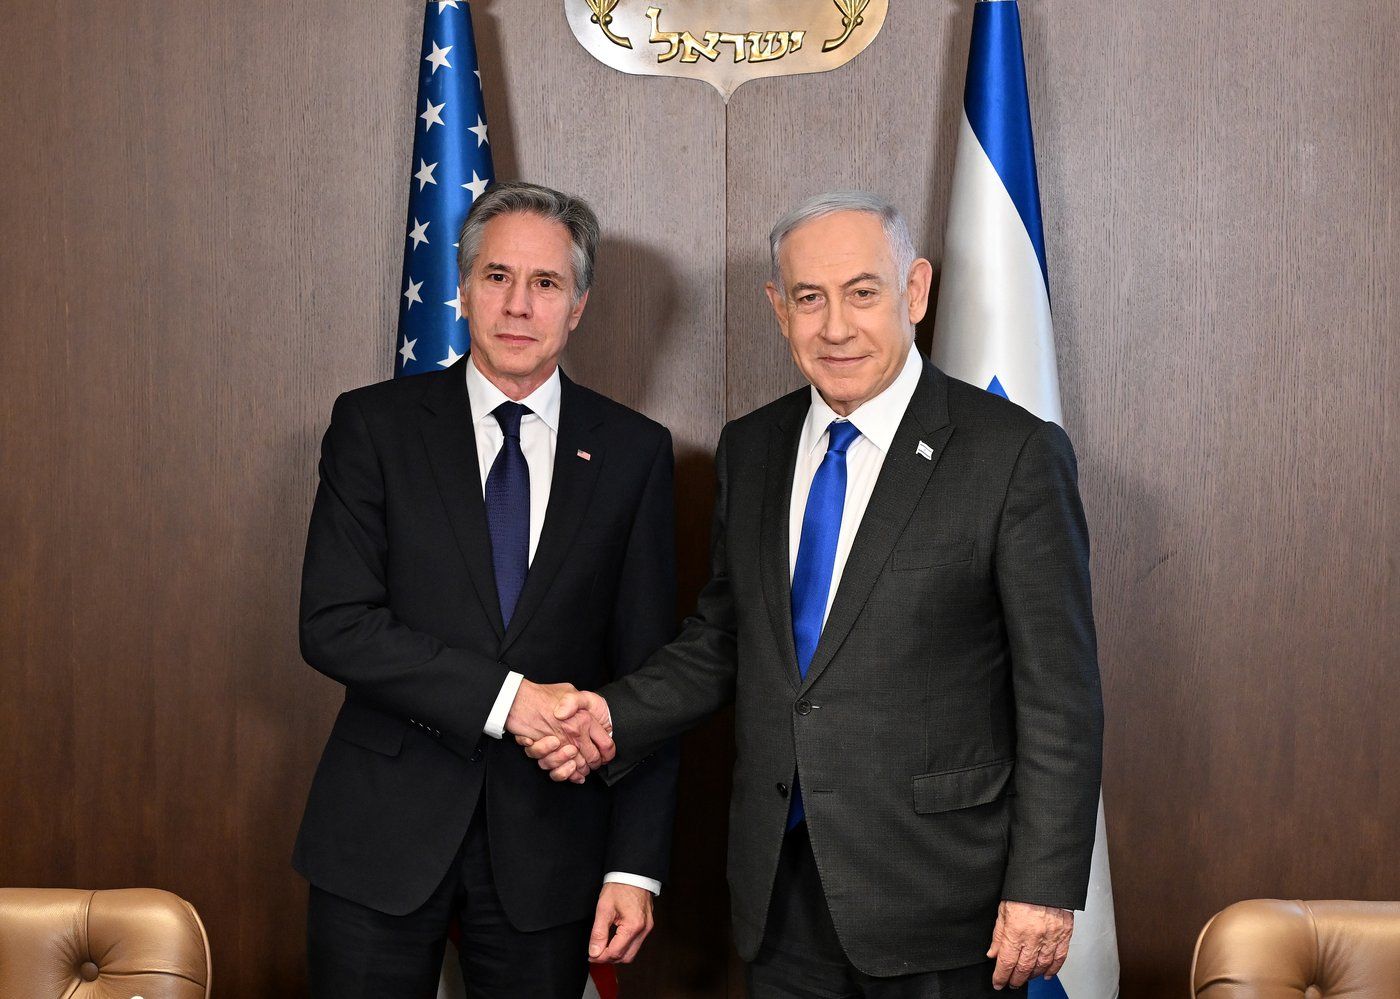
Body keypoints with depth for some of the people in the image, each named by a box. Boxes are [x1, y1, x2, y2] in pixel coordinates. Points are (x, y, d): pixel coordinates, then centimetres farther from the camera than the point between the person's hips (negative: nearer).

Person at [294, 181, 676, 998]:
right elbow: (334, 624, -9)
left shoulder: (633, 452, 2)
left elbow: (646, 674, 1)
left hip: (548, 839, 1)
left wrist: (636, 865, -5)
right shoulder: (375, 424, -1)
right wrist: (505, 698, -19)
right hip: (384, 835, -1)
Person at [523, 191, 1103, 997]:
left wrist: (1045, 890, -13)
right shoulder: (750, 449, 8)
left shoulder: (1014, 454, -9)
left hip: (935, 896, -4)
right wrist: (614, 717, -2)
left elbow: (1060, 695, -10)